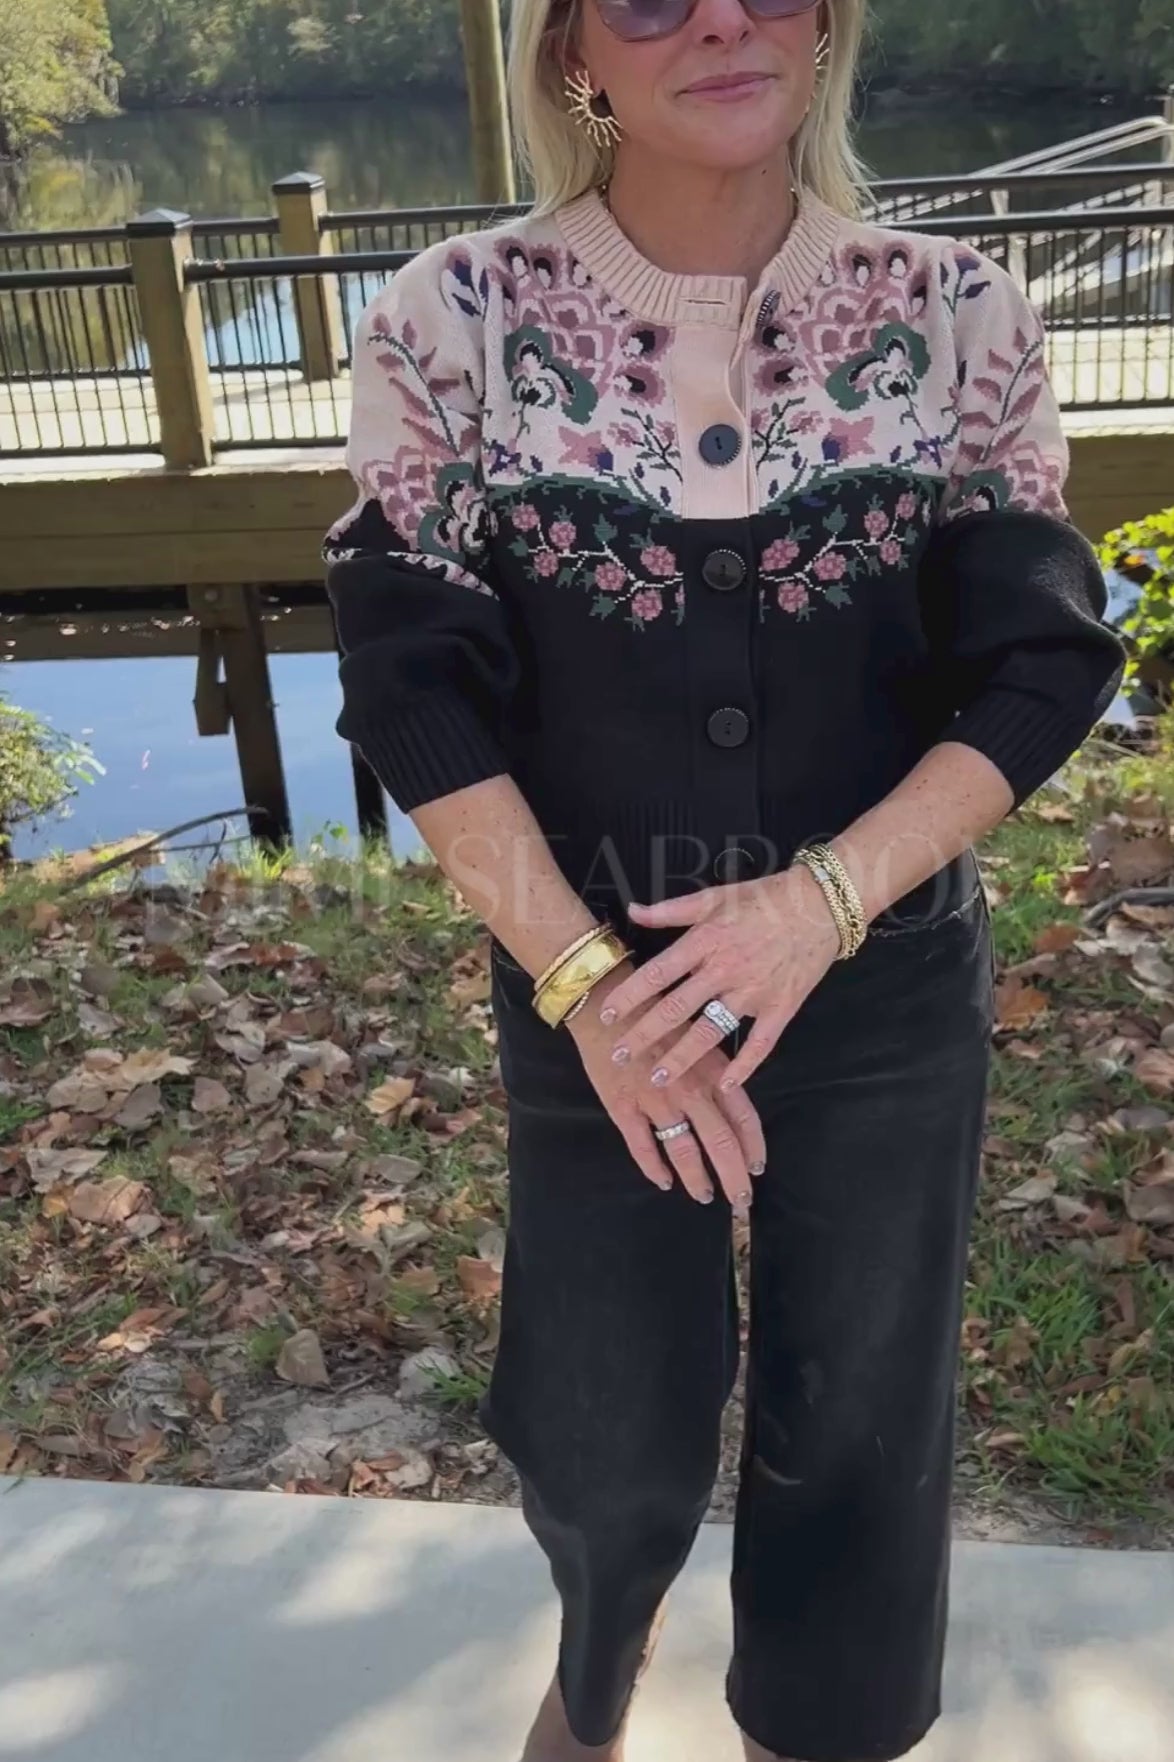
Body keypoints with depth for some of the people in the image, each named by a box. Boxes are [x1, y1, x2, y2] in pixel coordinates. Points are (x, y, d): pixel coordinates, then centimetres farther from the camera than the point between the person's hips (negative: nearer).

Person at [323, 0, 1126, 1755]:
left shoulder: (959, 313, -5)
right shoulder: (448, 323, -8)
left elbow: (1036, 667, -6)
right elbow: (418, 693, -9)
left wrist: (821, 898, -20)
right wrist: (584, 975, -17)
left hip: (892, 992, 1)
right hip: (595, 984, 0)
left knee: (858, 1429, 15)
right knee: (611, 1436, 14)